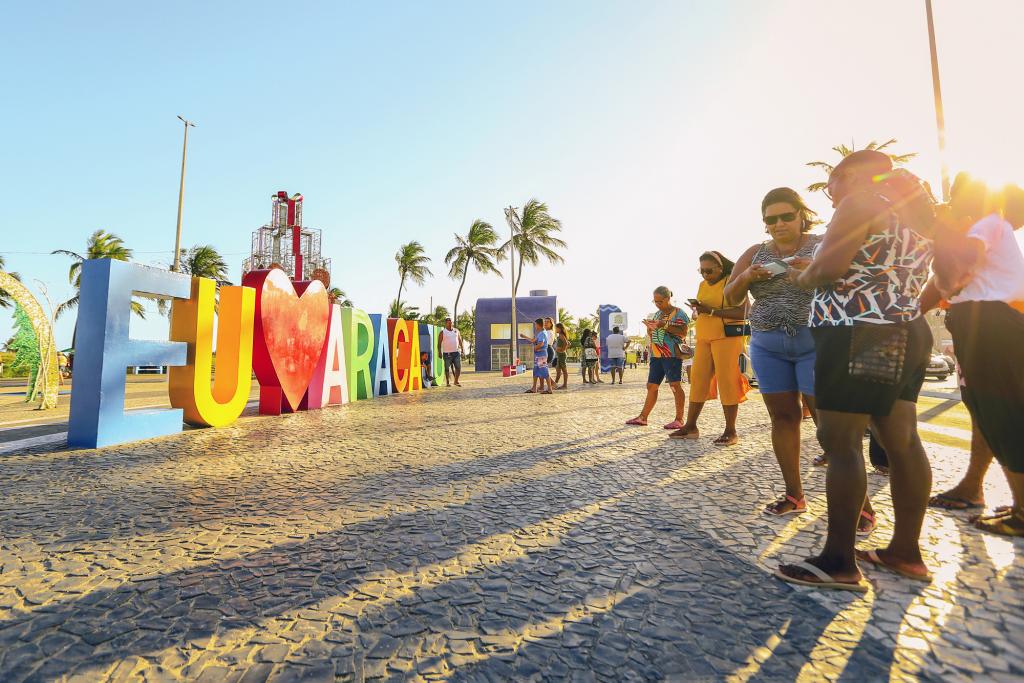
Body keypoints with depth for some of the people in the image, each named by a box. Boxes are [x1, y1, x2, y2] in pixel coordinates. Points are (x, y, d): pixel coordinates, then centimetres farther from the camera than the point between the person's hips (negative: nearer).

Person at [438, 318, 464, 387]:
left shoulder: (456, 331, 11)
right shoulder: (443, 332, 0)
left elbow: (460, 341, 16)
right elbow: (439, 343, -2)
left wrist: (462, 350, 9)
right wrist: (440, 353, -10)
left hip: (456, 352, 3)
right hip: (447, 353, -3)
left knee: (458, 367, 1)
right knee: (447, 368, 3)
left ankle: (456, 381, 17)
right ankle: (447, 382, 13)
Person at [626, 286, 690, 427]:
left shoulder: (678, 313, -2)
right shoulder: (657, 314, 19)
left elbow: (683, 332, -13)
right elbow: (651, 334, 24)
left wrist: (664, 326, -21)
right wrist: (649, 327, 1)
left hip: (672, 354, -7)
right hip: (656, 355, 7)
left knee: (674, 385, -8)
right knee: (651, 386, 8)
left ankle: (679, 419, -1)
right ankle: (643, 417, 12)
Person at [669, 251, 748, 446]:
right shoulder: (703, 284, 16)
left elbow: (742, 312, -16)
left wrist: (711, 310, -19)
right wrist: (697, 309, -1)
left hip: (727, 337, -6)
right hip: (703, 339, 7)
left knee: (726, 382, -6)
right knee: (697, 380, 3)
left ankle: (731, 431, 2)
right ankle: (690, 426, 9)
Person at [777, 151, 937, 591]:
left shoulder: (861, 201, -5)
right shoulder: (917, 211, 22)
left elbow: (828, 268, -18)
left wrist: (801, 277, 1)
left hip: (860, 336, -10)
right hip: (905, 334, 10)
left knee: (840, 443, -9)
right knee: (901, 442, 10)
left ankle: (840, 562, -5)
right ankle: (907, 552, 19)